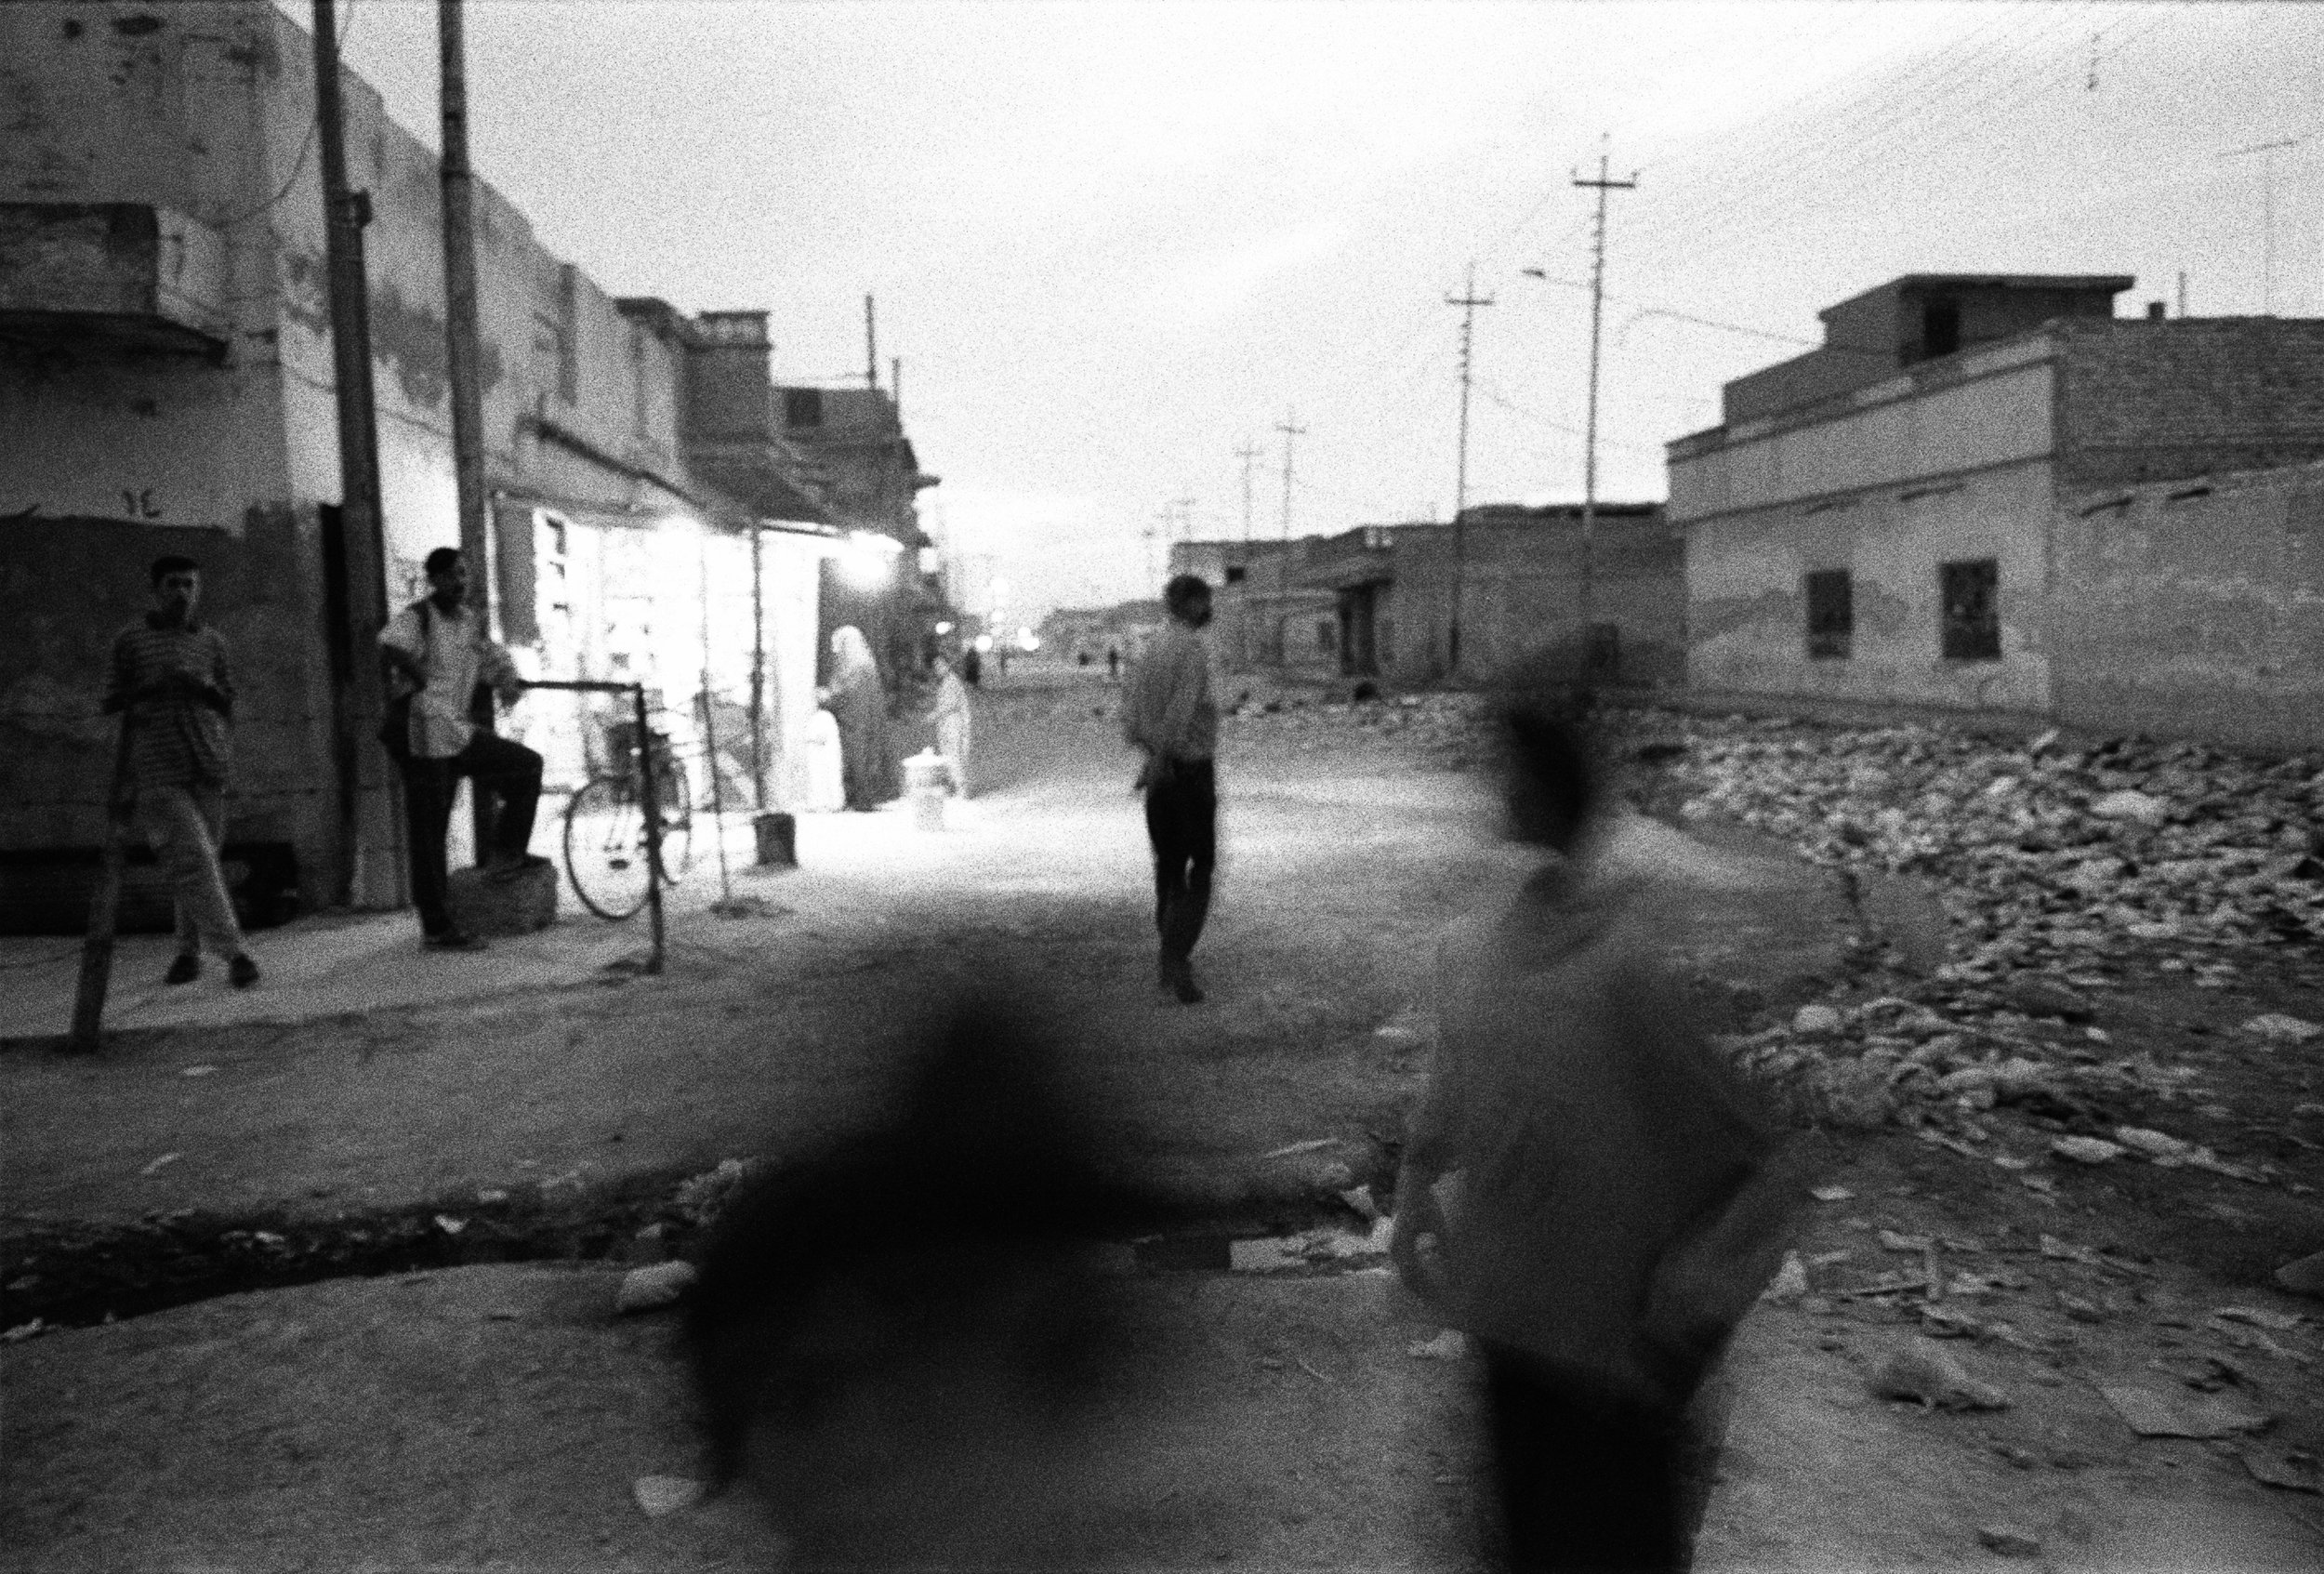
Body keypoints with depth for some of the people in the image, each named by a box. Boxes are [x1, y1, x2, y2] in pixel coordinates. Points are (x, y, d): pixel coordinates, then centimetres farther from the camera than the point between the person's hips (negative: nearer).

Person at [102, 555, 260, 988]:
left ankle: (189, 951, 21)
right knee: (192, 857, -13)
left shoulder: (212, 641, 14)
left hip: (205, 767, 3)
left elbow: (228, 705, 15)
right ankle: (233, 953, -17)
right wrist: (150, 687, -10)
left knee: (200, 861, 6)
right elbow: (112, 704, 9)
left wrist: (203, 687, -6)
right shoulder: (131, 640, 7)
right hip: (155, 772, -3)